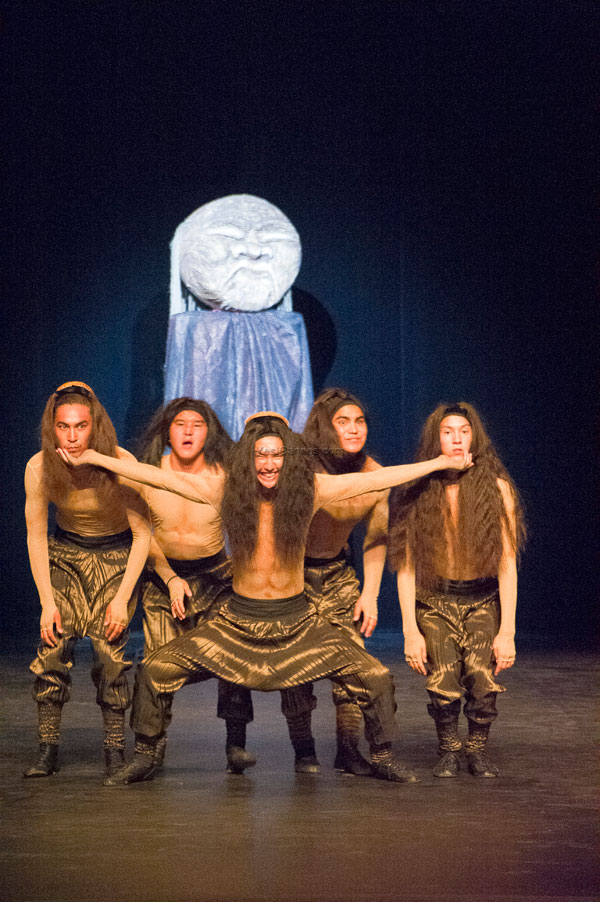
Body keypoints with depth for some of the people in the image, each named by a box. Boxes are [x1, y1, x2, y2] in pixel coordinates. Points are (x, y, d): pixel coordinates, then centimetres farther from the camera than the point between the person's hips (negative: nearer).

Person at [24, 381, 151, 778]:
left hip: (117, 556, -2)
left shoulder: (120, 464, -24)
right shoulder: (40, 467, -18)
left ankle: (115, 749, -5)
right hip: (65, 553, 2)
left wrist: (122, 598, -16)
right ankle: (48, 750, -7)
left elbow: (142, 533, -14)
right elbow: (36, 537, -6)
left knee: (109, 650, -15)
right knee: (53, 645, -14)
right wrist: (47, 602, -9)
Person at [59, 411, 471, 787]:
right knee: (155, 671, -10)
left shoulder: (309, 490, -7)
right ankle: (144, 759, 12)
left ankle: (383, 758, 18)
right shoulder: (226, 489, -7)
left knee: (376, 677, -8)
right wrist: (93, 458, -8)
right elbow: (160, 476, -7)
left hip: (297, 620, 0)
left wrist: (442, 462, -6)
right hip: (238, 618, 0)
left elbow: (377, 478, -6)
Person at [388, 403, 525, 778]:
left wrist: (507, 631, -10)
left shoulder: (497, 488, -9)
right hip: (434, 600, 0)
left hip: (483, 600, 0)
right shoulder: (416, 494, -7)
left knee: (483, 677, -20)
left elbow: (507, 564, -7)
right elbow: (406, 567, -4)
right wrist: (410, 631, -9)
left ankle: (478, 750, 7)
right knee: (443, 684, -18)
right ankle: (449, 751, 11)